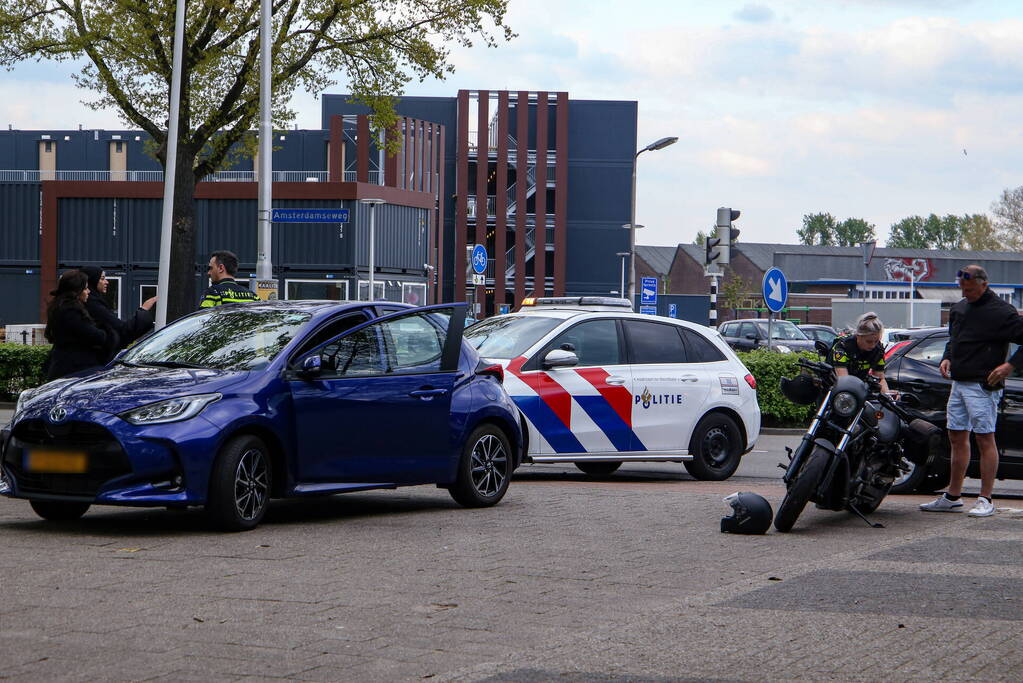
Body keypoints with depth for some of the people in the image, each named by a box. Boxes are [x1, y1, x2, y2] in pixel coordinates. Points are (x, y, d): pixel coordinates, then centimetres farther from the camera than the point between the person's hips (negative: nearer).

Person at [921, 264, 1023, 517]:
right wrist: (946, 358, 12)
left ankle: (985, 501, -2)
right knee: (957, 438, 12)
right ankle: (952, 497, 19)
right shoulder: (959, 309, 14)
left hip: (983, 385, -8)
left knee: (985, 439, -5)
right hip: (959, 383, 8)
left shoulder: (1001, 312, -11)